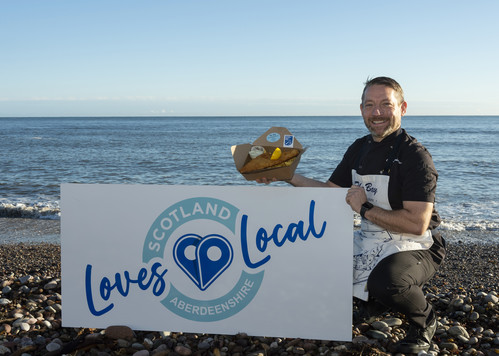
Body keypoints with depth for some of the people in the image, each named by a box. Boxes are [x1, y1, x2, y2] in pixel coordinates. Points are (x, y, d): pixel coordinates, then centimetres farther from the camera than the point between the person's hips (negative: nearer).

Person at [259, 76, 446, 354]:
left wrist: (364, 208, -21)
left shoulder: (414, 156, -18)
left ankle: (423, 318, -1)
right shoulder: (359, 149, 6)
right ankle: (379, 298, 20)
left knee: (385, 279, -37)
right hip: (371, 241, 8)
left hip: (414, 247, -7)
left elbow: (417, 224, -26)